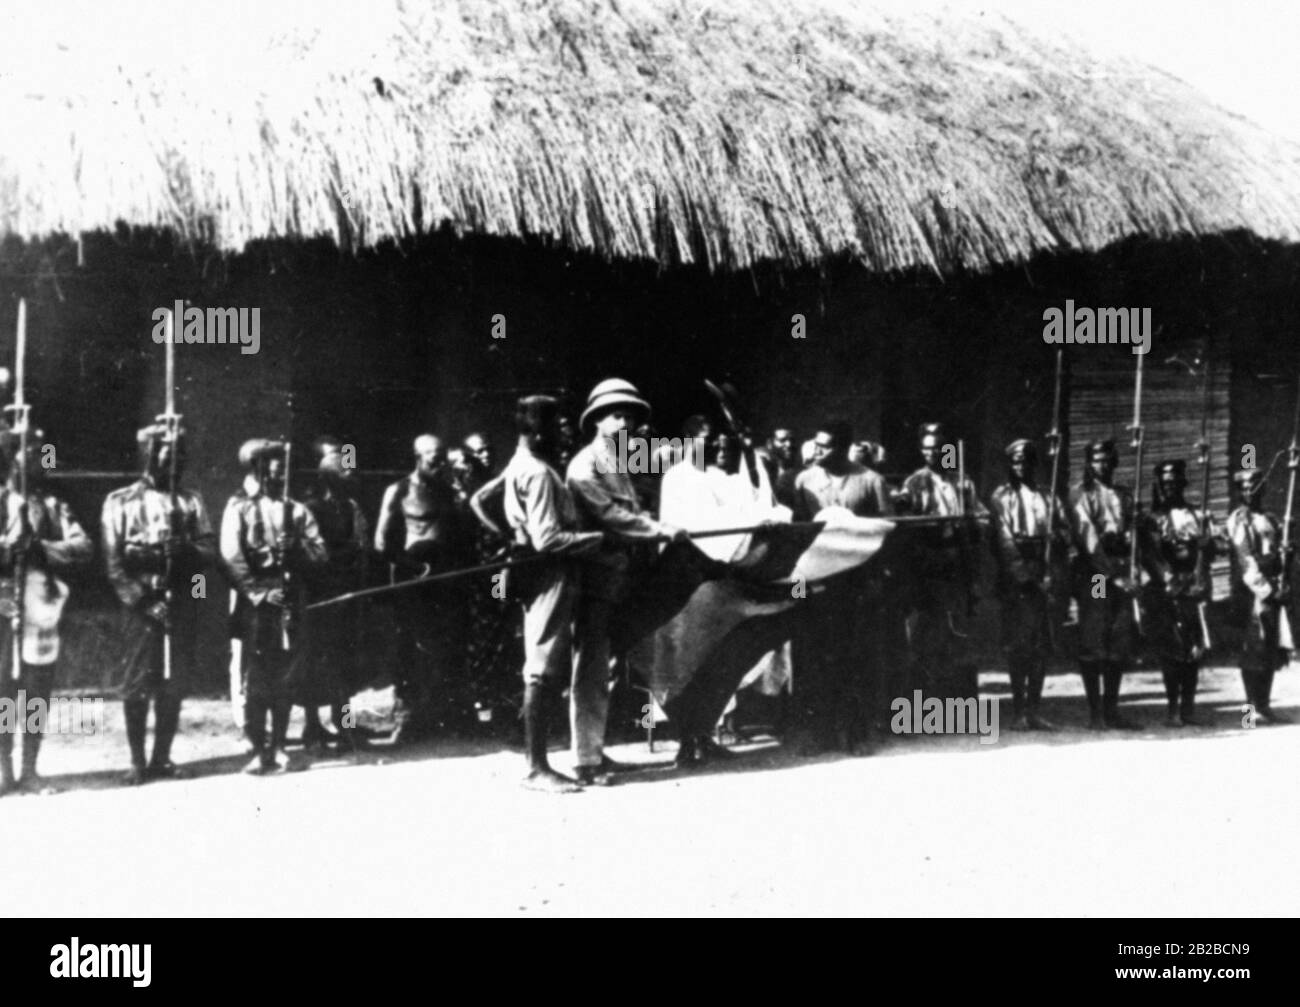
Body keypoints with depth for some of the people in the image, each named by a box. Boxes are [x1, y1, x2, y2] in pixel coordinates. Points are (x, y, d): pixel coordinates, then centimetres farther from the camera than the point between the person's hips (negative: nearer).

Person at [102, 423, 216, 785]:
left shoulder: (191, 501, 13)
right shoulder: (120, 502, 4)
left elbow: (210, 551, 6)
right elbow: (114, 561, -2)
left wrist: (185, 548, -16)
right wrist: (143, 601, -11)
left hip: (183, 605, 3)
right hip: (142, 606, -3)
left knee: (175, 684, 3)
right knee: (138, 685, -4)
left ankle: (162, 758, 12)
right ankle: (137, 762, 3)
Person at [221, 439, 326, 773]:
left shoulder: (296, 510, 14)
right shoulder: (239, 507, 3)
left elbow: (318, 552, 7)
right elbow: (231, 555, -8)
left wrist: (294, 547, -13)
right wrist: (257, 591, -16)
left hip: (289, 601, 3)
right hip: (253, 602, -3)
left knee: (284, 677, 4)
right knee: (253, 679, -3)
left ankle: (278, 747, 11)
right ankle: (258, 749, 1)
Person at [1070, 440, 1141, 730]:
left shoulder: (1125, 496, 17)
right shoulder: (1081, 495, -2)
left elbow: (1134, 536, 13)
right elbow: (1089, 538, -10)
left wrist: (1135, 572, -4)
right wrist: (1113, 574, -15)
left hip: (1121, 577, 6)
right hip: (1093, 576, -5)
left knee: (1120, 643, 5)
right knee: (1092, 644, -5)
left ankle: (1112, 710, 12)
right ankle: (1095, 712, -1)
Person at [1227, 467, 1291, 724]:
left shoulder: (1270, 520, 18)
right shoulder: (1239, 521, -5)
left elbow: (1280, 554, 19)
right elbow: (1245, 561, -13)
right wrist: (1266, 590, -18)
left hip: (1273, 592, 7)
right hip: (1253, 592, -7)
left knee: (1271, 651, 8)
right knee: (1255, 651, -7)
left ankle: (1264, 706, 14)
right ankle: (1255, 706, -4)